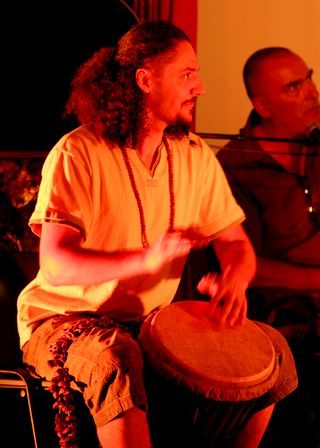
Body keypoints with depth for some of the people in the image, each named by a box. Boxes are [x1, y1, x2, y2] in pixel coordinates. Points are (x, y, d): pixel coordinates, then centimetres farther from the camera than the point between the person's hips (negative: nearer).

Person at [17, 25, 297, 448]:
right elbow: (55, 266, -24)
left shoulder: (195, 156, 3)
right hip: (65, 318, -6)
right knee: (116, 360, -39)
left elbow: (237, 243, 7)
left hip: (152, 318, 6)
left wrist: (233, 281, -19)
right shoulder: (77, 154, -16)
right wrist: (145, 260, -40)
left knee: (272, 348, -8)